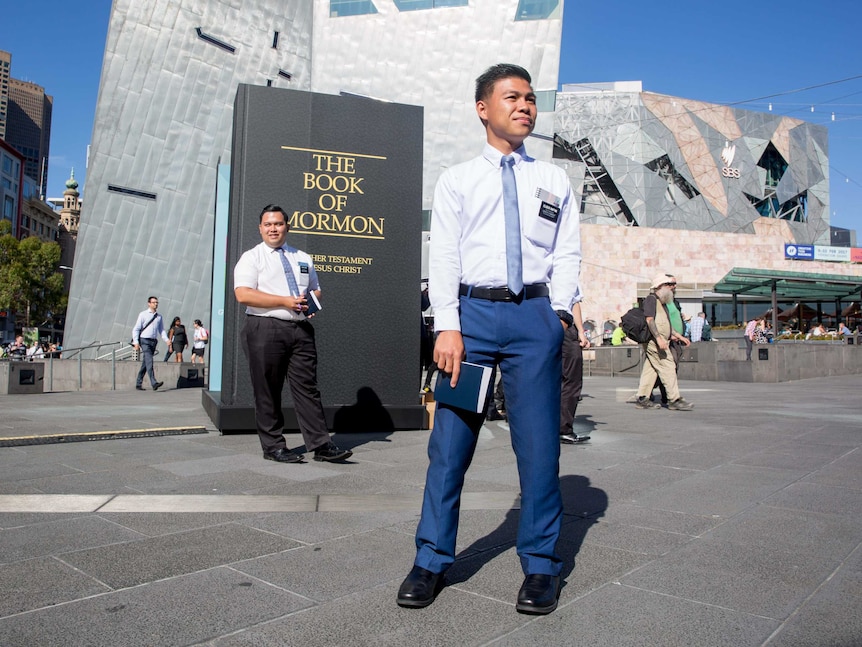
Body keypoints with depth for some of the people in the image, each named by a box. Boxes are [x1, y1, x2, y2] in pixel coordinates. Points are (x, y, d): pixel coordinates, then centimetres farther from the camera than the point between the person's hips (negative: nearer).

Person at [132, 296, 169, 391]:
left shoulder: (159, 317, 13)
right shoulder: (143, 315, 0)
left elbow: (161, 330, 15)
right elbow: (136, 329, -1)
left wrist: (166, 340, -1)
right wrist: (136, 342, -11)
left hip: (153, 341, 5)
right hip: (144, 340, -5)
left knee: (145, 363, 11)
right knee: (149, 361, -17)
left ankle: (138, 384, 20)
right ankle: (154, 383, -26)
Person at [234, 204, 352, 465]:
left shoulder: (302, 258, 19)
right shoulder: (251, 258, 3)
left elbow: (316, 289, 27)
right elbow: (243, 294, -10)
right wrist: (285, 301, -16)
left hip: (301, 329, 4)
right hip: (265, 329, -4)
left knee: (307, 387, 2)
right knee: (267, 392, 2)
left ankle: (321, 445, 3)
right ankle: (273, 446, 12)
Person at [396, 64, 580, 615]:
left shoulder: (554, 180, 16)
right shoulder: (457, 180, 12)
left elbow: (567, 253, 9)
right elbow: (444, 256, 2)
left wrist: (559, 312, -7)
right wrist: (448, 326, -10)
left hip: (534, 315, 1)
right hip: (472, 310, 0)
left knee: (539, 442, 3)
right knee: (450, 442, 1)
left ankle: (541, 565, 18)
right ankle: (432, 560, 16)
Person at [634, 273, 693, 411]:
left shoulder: (662, 302, 22)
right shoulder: (651, 299, -8)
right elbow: (649, 320, -18)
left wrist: (678, 336, 25)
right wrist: (659, 338, -25)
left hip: (660, 341, 10)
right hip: (654, 341, -10)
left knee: (650, 369, 8)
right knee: (668, 367, -10)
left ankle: (642, 399, 10)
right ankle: (674, 400, -7)